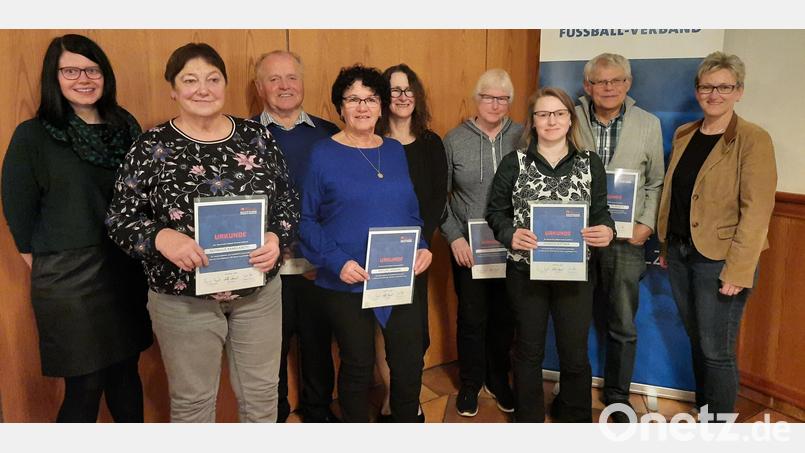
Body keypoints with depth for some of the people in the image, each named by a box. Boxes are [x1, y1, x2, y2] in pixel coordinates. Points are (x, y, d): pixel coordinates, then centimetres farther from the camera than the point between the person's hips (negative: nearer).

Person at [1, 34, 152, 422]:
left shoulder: (126, 126, 6)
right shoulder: (32, 136, -7)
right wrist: (45, 262, 3)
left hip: (127, 268, 4)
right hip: (68, 276, -4)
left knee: (126, 374, 16)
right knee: (84, 387, 4)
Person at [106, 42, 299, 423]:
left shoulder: (256, 136, 1)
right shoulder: (152, 147, -5)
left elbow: (288, 199, 6)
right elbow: (120, 218, -4)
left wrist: (277, 238, -13)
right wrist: (161, 238, -24)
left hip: (259, 291, 3)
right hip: (184, 299, -2)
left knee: (261, 396, 16)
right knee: (192, 402, 15)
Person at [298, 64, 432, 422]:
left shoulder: (396, 151, 8)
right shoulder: (323, 154, -5)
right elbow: (306, 220, -7)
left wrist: (422, 247, -2)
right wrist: (337, 262, -18)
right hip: (347, 282, -3)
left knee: (409, 364, 7)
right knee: (357, 367, 11)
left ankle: (406, 420, 32)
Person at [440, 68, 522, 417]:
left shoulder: (523, 137, -1)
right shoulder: (454, 140, -2)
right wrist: (454, 237, -7)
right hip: (467, 245, -1)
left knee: (504, 316, 13)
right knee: (472, 317, 8)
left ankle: (498, 379, 34)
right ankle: (470, 383, 29)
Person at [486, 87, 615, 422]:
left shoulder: (590, 163, 3)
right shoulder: (514, 162, -1)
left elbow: (600, 211, 6)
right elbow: (495, 211, 1)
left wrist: (606, 230, -16)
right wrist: (510, 234, -18)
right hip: (524, 270, -1)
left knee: (575, 354, 9)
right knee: (528, 351, 13)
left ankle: (576, 420, 35)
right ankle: (528, 420, 33)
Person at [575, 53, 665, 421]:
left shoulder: (648, 124, 2)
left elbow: (655, 182, 7)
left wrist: (647, 224, -3)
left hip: (625, 239, 1)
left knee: (623, 326, 10)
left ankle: (617, 397, 30)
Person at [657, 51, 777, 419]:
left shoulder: (753, 140, -10)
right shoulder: (683, 134, 9)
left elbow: (756, 210, -15)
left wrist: (738, 271, -20)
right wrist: (666, 245, 13)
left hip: (718, 258, -6)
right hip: (680, 253, 6)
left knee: (716, 350, 1)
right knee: (696, 341, 17)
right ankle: (701, 411, 33)